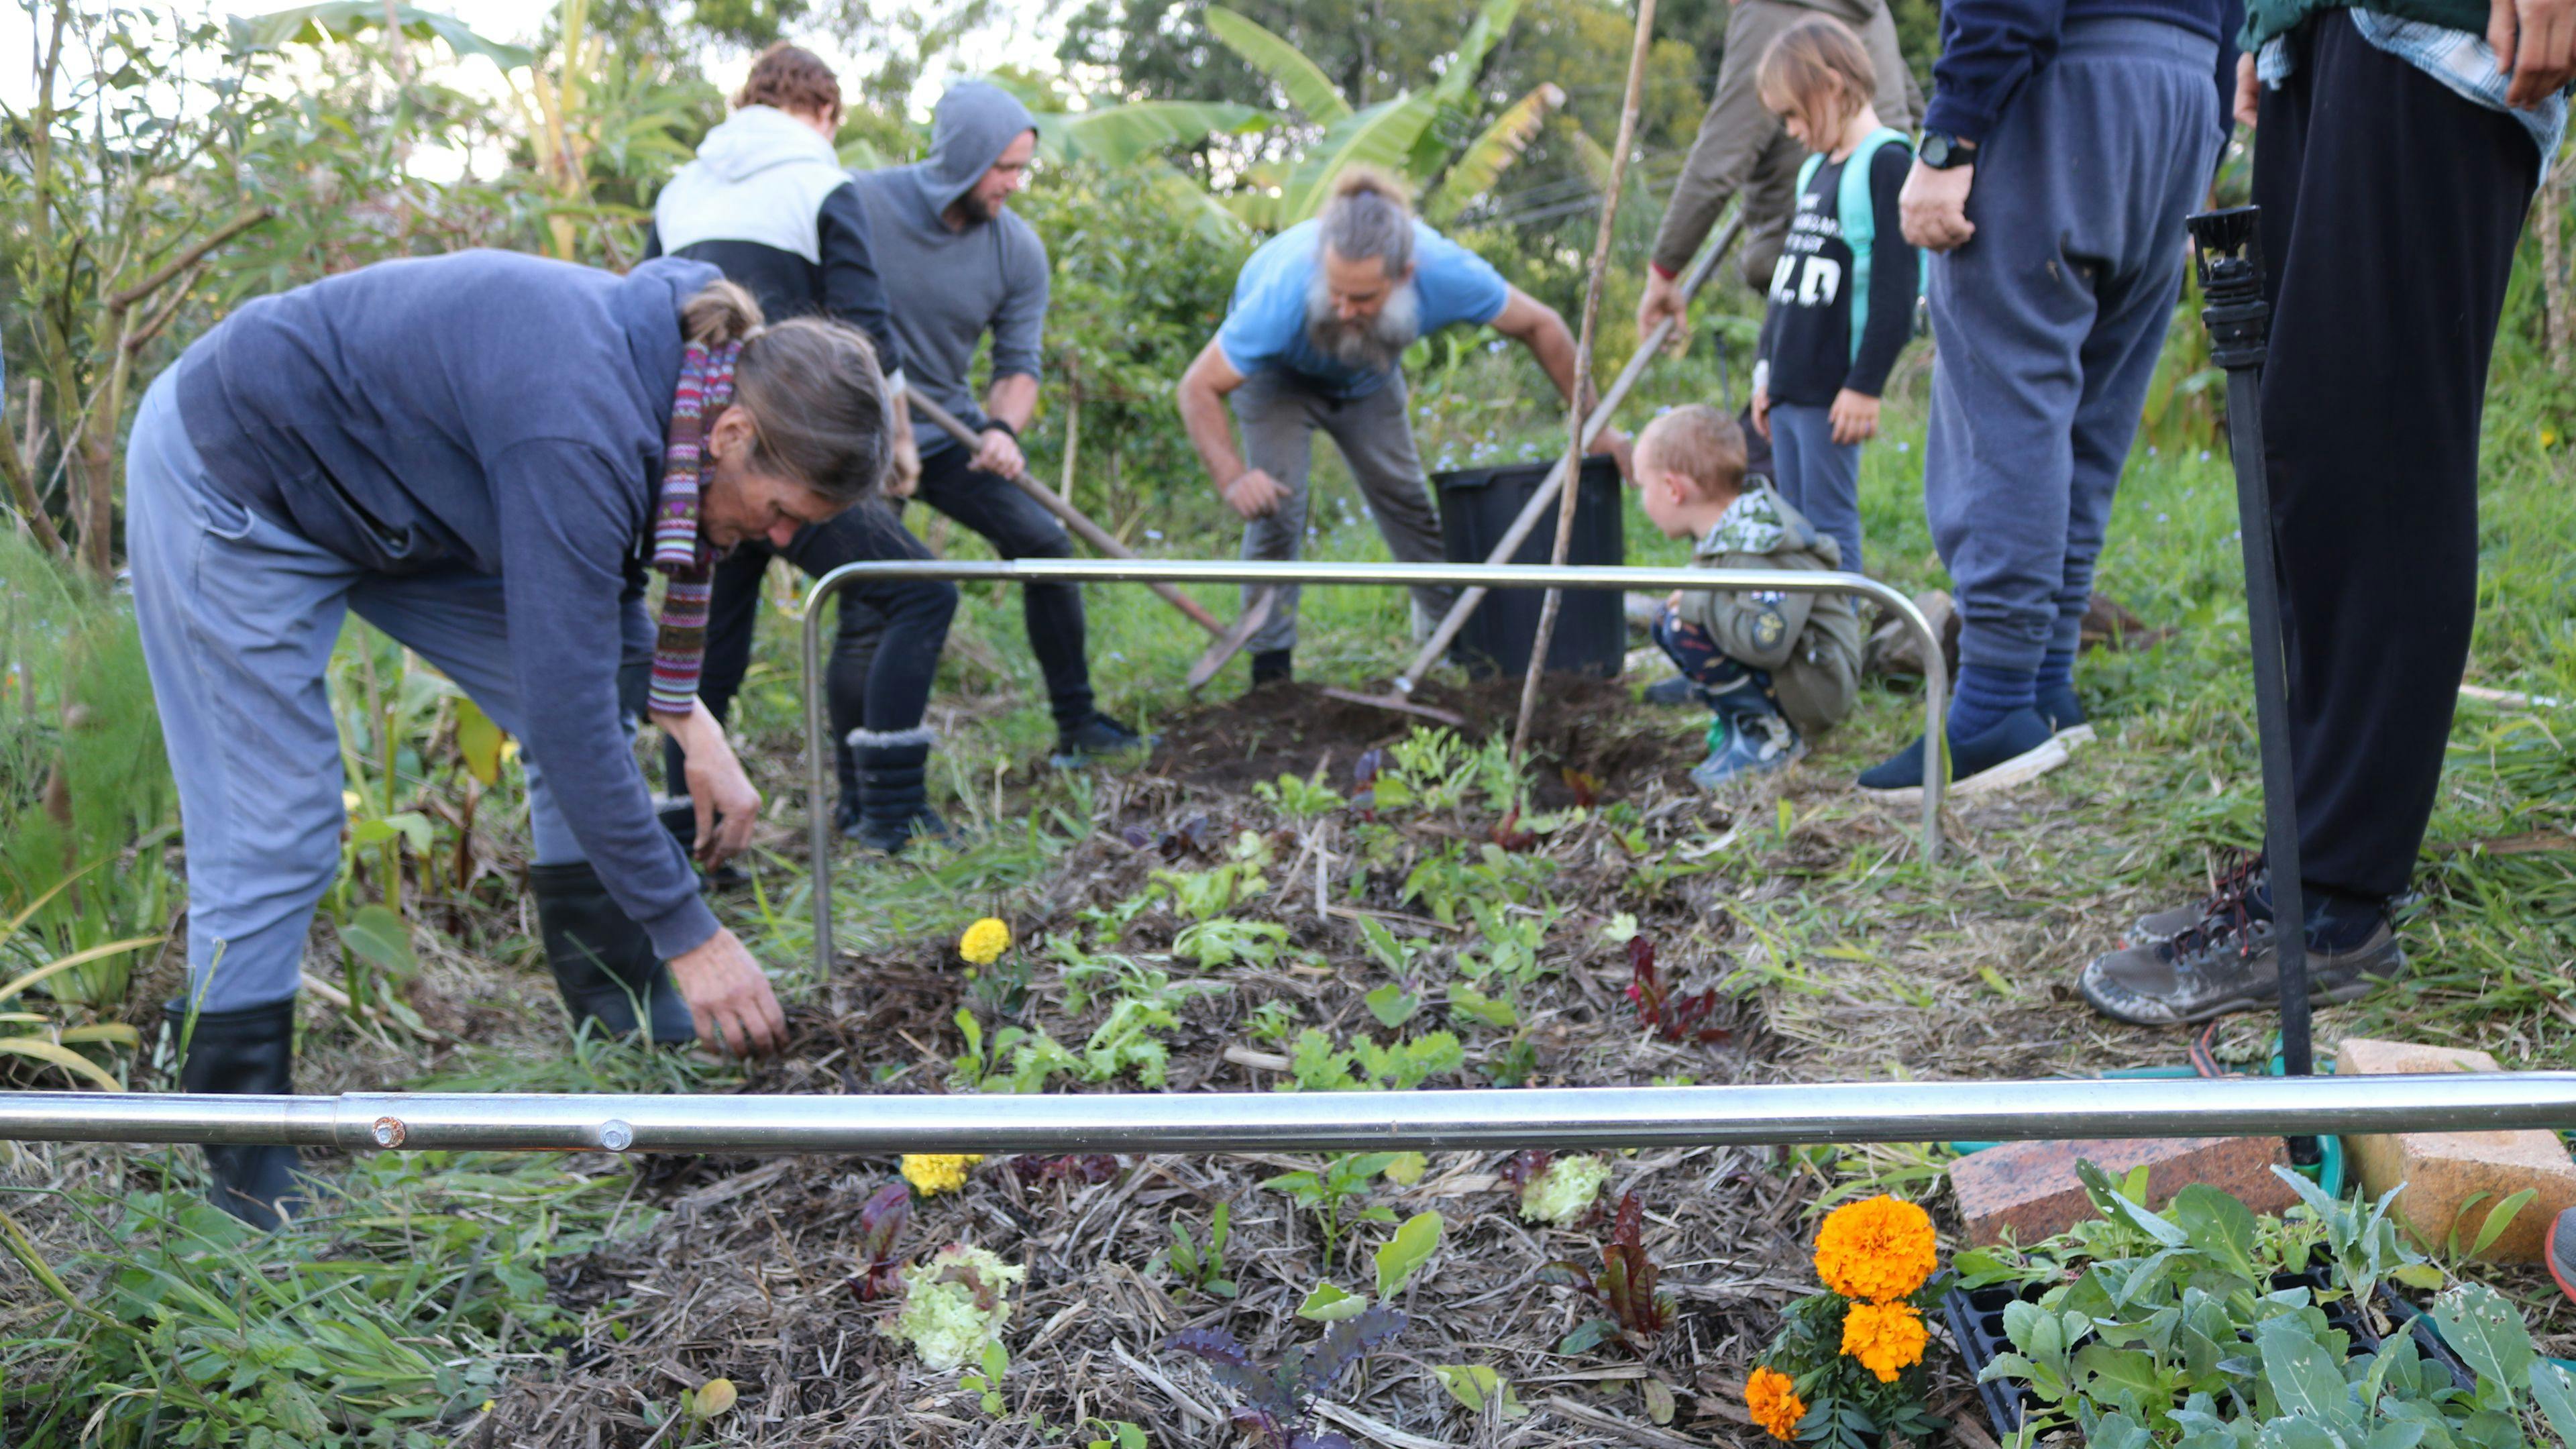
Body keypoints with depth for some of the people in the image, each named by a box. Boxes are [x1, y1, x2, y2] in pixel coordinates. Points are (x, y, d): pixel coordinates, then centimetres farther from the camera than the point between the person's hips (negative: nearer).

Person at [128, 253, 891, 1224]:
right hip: (239, 487, -9)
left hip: (386, 489, 9)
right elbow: (570, 718, -36)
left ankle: (631, 1033, 11)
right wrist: (690, 934, -29)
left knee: (592, 712, 1)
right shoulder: (580, 435, -38)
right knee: (271, 833, -8)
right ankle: (245, 1187, 6)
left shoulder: (663, 362, -11)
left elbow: (596, 580, 7)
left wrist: (686, 719, -4)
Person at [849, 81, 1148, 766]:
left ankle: (1077, 723, 11)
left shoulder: (1019, 251, -6)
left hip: (949, 428, 4)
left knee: (1046, 545, -3)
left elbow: (1019, 366, -2)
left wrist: (1001, 429, -22)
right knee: (871, 608, -7)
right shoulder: (861, 205, -15)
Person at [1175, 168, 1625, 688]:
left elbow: (1539, 325, -20)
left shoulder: (1444, 271, -38)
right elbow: (1199, 388, -38)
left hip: (1368, 375, 3)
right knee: (1275, 507, -18)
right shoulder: (1284, 293, -46)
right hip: (1278, 375, -3)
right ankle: (1270, 669, -7)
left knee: (1406, 498, 5)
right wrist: (1233, 477, -54)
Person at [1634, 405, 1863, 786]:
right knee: (1668, 618, 10)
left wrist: (1700, 603, -27)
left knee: (1685, 629, -25)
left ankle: (1770, 735, -13)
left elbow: (1768, 642, -37)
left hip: (1818, 692, -10)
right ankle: (1742, 716, 10)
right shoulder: (1730, 531, 4)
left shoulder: (1758, 550, -28)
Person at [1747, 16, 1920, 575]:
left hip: (1833, 390, -9)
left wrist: (1866, 384, -18)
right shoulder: (1815, 169, 17)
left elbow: (1895, 289, -16)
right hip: (1790, 384, 9)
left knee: (1830, 523, -6)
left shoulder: (1885, 163, -10)